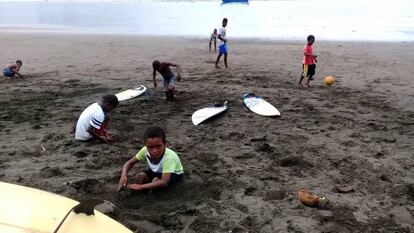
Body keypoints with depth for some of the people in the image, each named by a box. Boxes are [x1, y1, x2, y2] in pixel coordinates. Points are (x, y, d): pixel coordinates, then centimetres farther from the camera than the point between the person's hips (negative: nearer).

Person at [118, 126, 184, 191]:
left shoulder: (169, 157, -42)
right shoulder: (145, 150, -27)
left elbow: (164, 182, -48)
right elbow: (129, 163, -14)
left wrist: (141, 187, -53)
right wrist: (124, 175, -35)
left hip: (174, 174, -5)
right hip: (158, 171, 5)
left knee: (156, 180, -30)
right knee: (140, 176, -20)